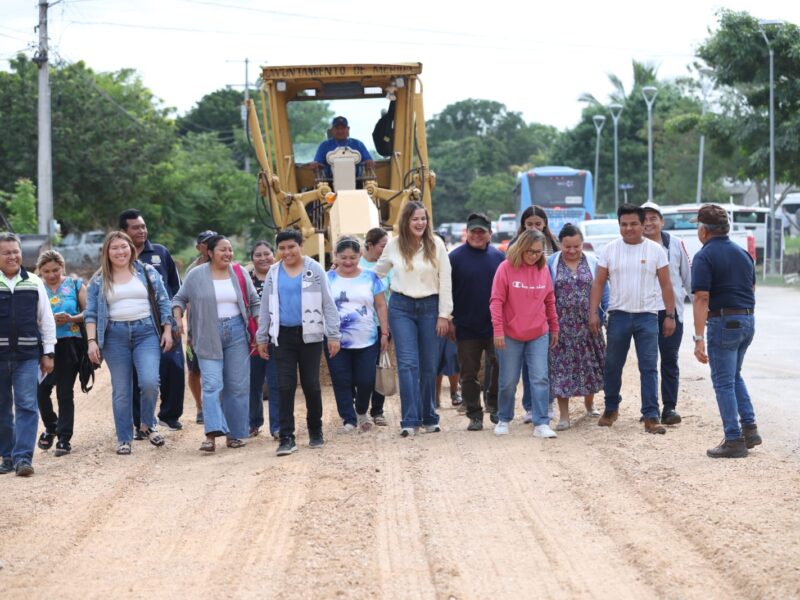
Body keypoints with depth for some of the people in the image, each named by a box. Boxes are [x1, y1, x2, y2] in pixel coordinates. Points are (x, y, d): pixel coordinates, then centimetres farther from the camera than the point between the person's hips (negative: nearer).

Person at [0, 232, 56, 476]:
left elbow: (46, 319, 11)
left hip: (27, 355, 1)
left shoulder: (34, 283, 7)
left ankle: (23, 457, -8)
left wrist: (48, 353, 7)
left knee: (27, 406, -8)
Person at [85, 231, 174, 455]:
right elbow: (91, 313, 6)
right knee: (121, 391, 2)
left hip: (146, 332, 0)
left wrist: (167, 330, 3)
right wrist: (92, 341, -4)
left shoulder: (147, 272, 8)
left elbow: (163, 302, 9)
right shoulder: (98, 281, 7)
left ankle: (148, 425, 9)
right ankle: (124, 439, 12)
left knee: (150, 382, -16)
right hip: (115, 336, 1)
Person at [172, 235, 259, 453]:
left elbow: (254, 302, 11)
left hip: (237, 333, 2)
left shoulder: (239, 273, 7)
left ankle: (235, 433, 10)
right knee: (212, 385, -12)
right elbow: (180, 298, 8)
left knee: (237, 386, 2)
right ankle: (212, 434, -20)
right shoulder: (196, 275, 1)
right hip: (208, 337, -2)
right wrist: (178, 318, -9)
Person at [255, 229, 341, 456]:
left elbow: (328, 304, 0)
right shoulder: (274, 273, 8)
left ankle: (316, 432, 20)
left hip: (309, 335, -2)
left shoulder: (314, 269, 1)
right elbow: (266, 308, 14)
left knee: (311, 385, 4)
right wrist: (262, 338, 12)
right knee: (285, 386, -3)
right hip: (283, 336, 2)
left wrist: (333, 335, -4)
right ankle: (287, 438, -2)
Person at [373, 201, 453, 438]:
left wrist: (444, 314, -2)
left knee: (429, 365, 5)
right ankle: (410, 420, -10)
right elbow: (377, 272, 19)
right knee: (408, 363, -9)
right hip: (401, 307, 0)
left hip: (430, 307, 0)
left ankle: (429, 418, 17)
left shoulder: (436, 244, -1)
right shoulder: (394, 245, 2)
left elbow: (445, 281, 1)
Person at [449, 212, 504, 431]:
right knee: (469, 374, 5)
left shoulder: (498, 257, 7)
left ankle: (493, 404, 16)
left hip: (495, 327, 1)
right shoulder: (456, 257, -1)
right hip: (467, 328, -1)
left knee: (500, 364, -7)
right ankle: (474, 416, 15)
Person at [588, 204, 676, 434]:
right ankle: (611, 409, 27)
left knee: (649, 368, -4)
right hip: (618, 315, 1)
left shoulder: (655, 250, 1)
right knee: (613, 366, 10)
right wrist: (593, 313, -4)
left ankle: (651, 416, -2)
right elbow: (598, 283, 3)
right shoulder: (609, 250, 3)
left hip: (647, 316, -1)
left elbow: (666, 285, 3)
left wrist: (670, 315, -2)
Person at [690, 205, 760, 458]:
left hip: (723, 321, -7)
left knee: (723, 382, 1)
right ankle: (750, 428, 15)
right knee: (734, 376, 22)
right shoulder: (742, 253, 11)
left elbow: (702, 298, -18)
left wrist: (699, 338, -21)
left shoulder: (704, 257, -12)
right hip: (748, 320, 7)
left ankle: (734, 440, 0)